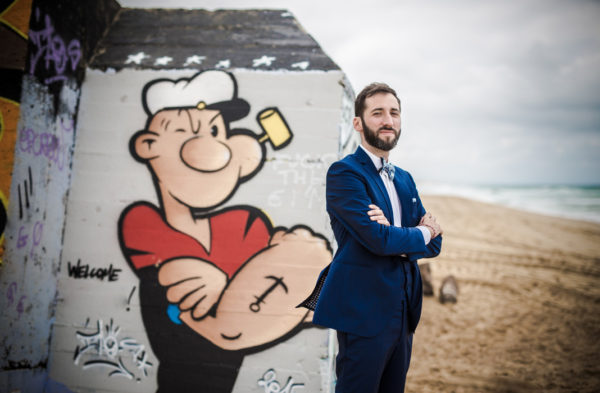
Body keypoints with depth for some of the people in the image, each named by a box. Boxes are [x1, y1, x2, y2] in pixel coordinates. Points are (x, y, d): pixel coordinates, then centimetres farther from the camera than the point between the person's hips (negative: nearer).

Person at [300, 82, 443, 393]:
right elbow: (377, 239, -21)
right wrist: (420, 234, -2)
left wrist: (397, 239, -11)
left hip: (403, 313, 8)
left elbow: (434, 244, 10)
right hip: (364, 312, -7)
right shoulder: (344, 172, -9)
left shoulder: (404, 179, 16)